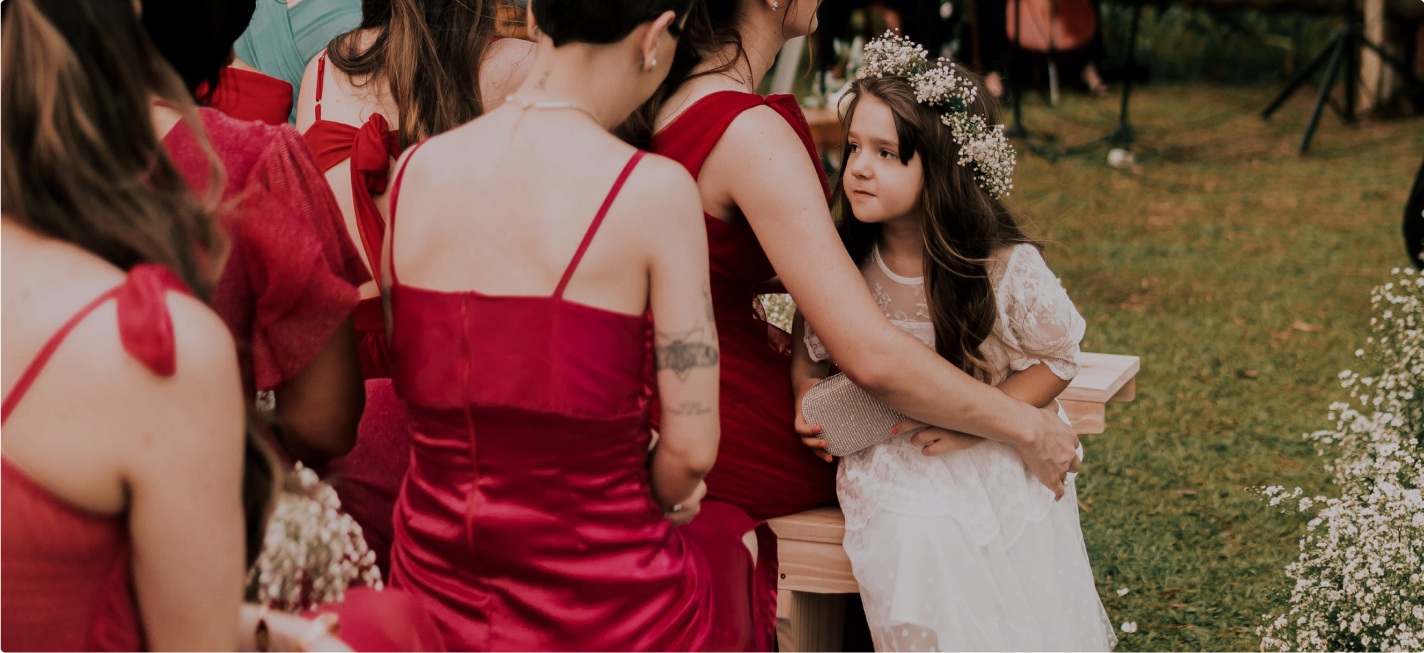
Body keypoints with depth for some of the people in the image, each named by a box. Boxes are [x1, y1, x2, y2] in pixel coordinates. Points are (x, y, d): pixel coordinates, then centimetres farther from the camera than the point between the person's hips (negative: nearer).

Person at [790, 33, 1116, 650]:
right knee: (917, 535, -28)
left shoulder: (1007, 267, -15)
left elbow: (1055, 358, -4)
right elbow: (810, 347, 11)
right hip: (885, 459, 2)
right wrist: (808, 398, -10)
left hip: (996, 458, -1)